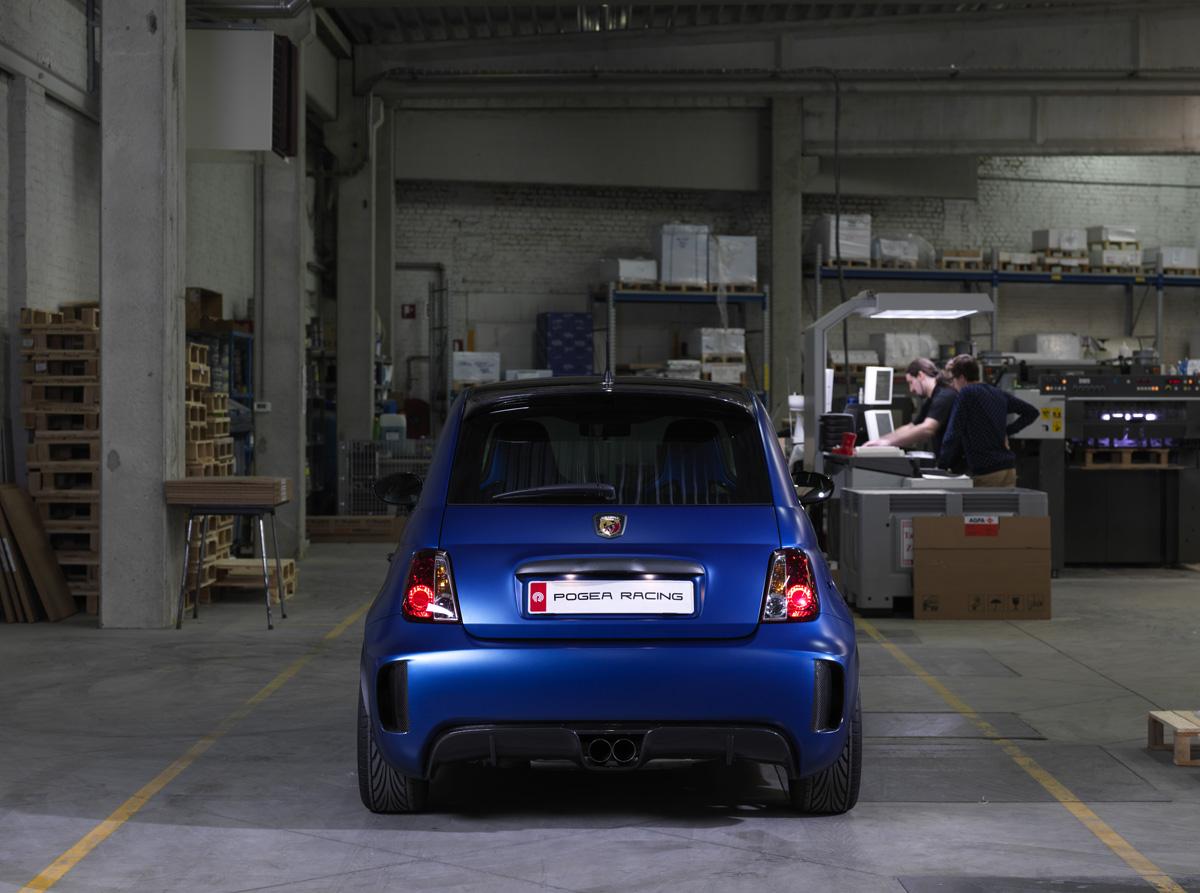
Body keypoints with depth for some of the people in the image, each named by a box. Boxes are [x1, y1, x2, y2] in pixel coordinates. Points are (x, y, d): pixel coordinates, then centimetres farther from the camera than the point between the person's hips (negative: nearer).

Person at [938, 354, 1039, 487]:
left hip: (985, 473, -7)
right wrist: (1007, 430, 17)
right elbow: (1032, 412, 22)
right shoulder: (999, 394, 14)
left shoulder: (966, 393, -6)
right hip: (1009, 469, 7)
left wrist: (942, 464, 3)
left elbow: (953, 434, -8)